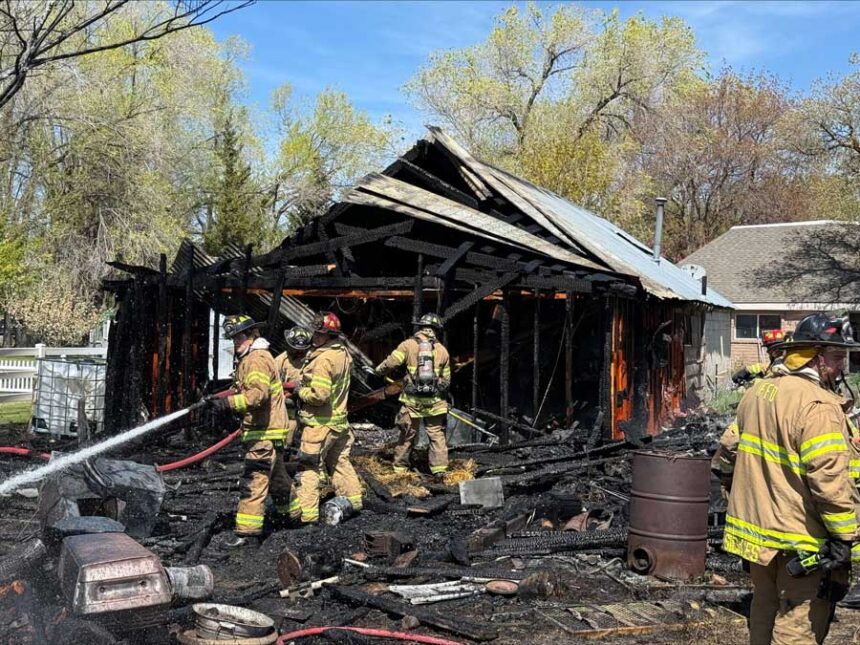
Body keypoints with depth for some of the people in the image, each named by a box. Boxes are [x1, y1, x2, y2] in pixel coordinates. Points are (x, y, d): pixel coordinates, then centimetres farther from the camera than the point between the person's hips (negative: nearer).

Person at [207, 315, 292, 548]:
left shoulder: (257, 358, -16)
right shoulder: (249, 358, 19)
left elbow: (258, 393, -29)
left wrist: (230, 402, -36)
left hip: (264, 432, -11)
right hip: (268, 430, 11)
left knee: (254, 480, -12)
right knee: (277, 476, 23)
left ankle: (248, 532, -12)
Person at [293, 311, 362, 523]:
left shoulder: (324, 360, -23)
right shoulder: (343, 353, 6)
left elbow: (319, 395, -28)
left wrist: (301, 391, -10)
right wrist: (306, 386, 9)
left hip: (320, 423, -9)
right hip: (339, 420, 9)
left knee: (308, 466, -1)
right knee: (340, 461, 22)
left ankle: (307, 513, 1)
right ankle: (352, 499, 33)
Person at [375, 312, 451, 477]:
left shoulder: (408, 345, -2)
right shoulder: (442, 350, 6)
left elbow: (390, 363, -8)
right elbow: (446, 380, 11)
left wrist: (378, 370, 11)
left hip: (412, 400, -1)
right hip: (435, 401, 1)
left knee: (408, 434, 10)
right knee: (437, 434, 7)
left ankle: (400, 466, 21)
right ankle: (439, 467, 3)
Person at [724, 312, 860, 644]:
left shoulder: (757, 391, 9)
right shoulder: (817, 404, -20)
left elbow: (730, 448, 18)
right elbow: (829, 477, -25)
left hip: (757, 530, 9)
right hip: (802, 541, -8)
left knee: (763, 617, 22)